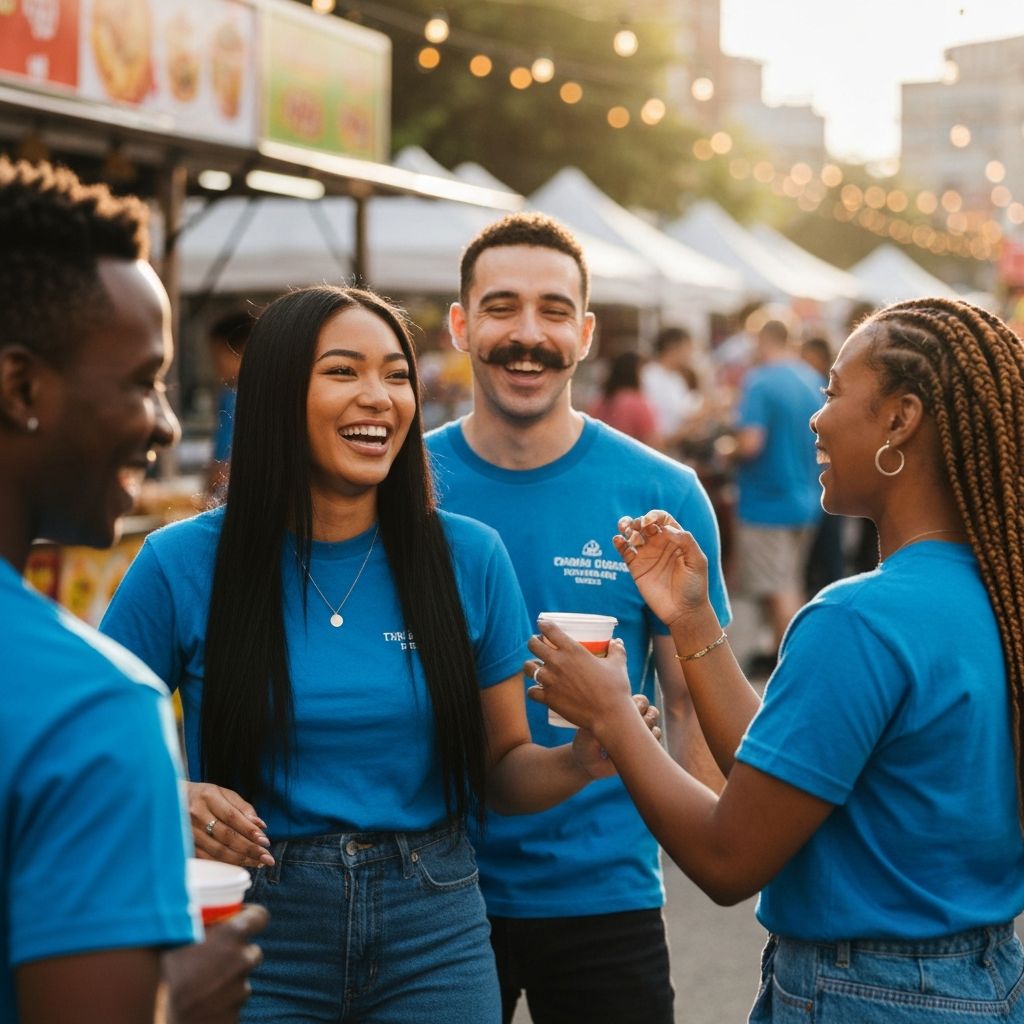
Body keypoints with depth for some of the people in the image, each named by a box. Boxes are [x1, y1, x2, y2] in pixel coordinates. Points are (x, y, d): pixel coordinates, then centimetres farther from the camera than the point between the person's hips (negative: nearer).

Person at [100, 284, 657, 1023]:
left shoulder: (470, 558, -2)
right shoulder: (182, 565, -7)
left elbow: (502, 768, 6)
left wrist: (580, 760, -15)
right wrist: (172, 802, -19)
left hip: (436, 935, 2)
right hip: (255, 933, -1)